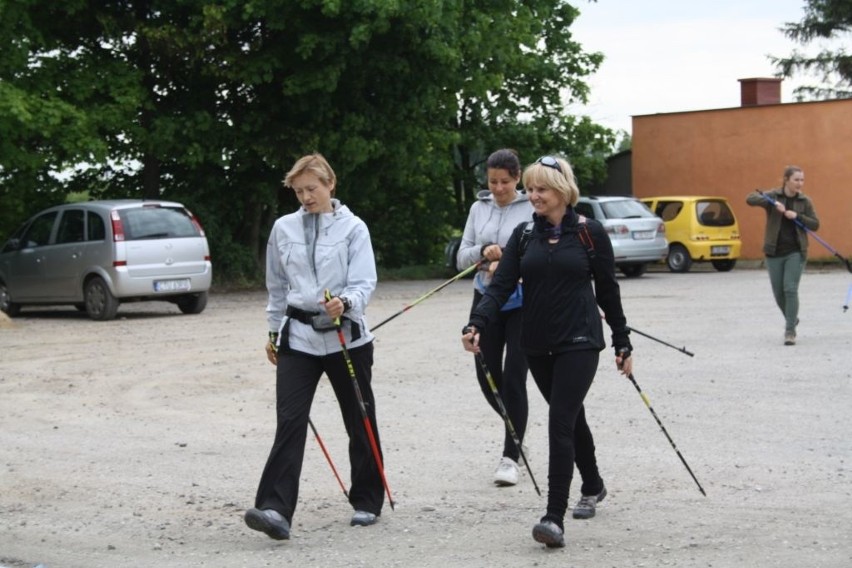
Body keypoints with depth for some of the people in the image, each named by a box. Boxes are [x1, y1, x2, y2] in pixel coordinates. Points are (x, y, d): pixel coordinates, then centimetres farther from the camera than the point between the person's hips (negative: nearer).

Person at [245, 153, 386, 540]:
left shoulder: (352, 228, -3)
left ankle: (366, 502, 25)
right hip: (298, 337, 1)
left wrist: (345, 303, -30)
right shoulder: (284, 229, 6)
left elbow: (364, 283, -10)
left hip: (346, 337, -1)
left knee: (360, 421, 10)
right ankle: (275, 509, -20)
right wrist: (274, 331, 19)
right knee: (289, 421, -12)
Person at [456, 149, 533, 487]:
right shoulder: (479, 208, 7)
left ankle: (511, 456, 2)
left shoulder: (532, 210, -7)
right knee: (487, 376, 7)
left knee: (513, 378, -6)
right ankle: (515, 427, 35)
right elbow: (461, 259, 7)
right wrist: (482, 252, -14)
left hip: (522, 303, -5)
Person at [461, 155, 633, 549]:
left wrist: (622, 343, 5)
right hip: (537, 345, 5)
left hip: (579, 342, -5)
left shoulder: (590, 233, -5)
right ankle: (592, 485, 42)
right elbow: (500, 286, -4)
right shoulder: (524, 236, 5)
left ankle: (555, 517, -19)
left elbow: (608, 292, 1)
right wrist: (476, 324, -20)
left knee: (560, 423, -15)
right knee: (570, 417, 19)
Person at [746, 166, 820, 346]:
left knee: (790, 289, -12)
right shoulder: (773, 196, -3)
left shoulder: (804, 201, 1)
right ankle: (791, 319, 35)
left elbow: (815, 224, 1)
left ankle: (790, 331, -6)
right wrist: (773, 203, -31)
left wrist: (798, 216, -16)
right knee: (778, 292, 8)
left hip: (796, 252, -1)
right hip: (774, 252, 1)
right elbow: (750, 199, -18)